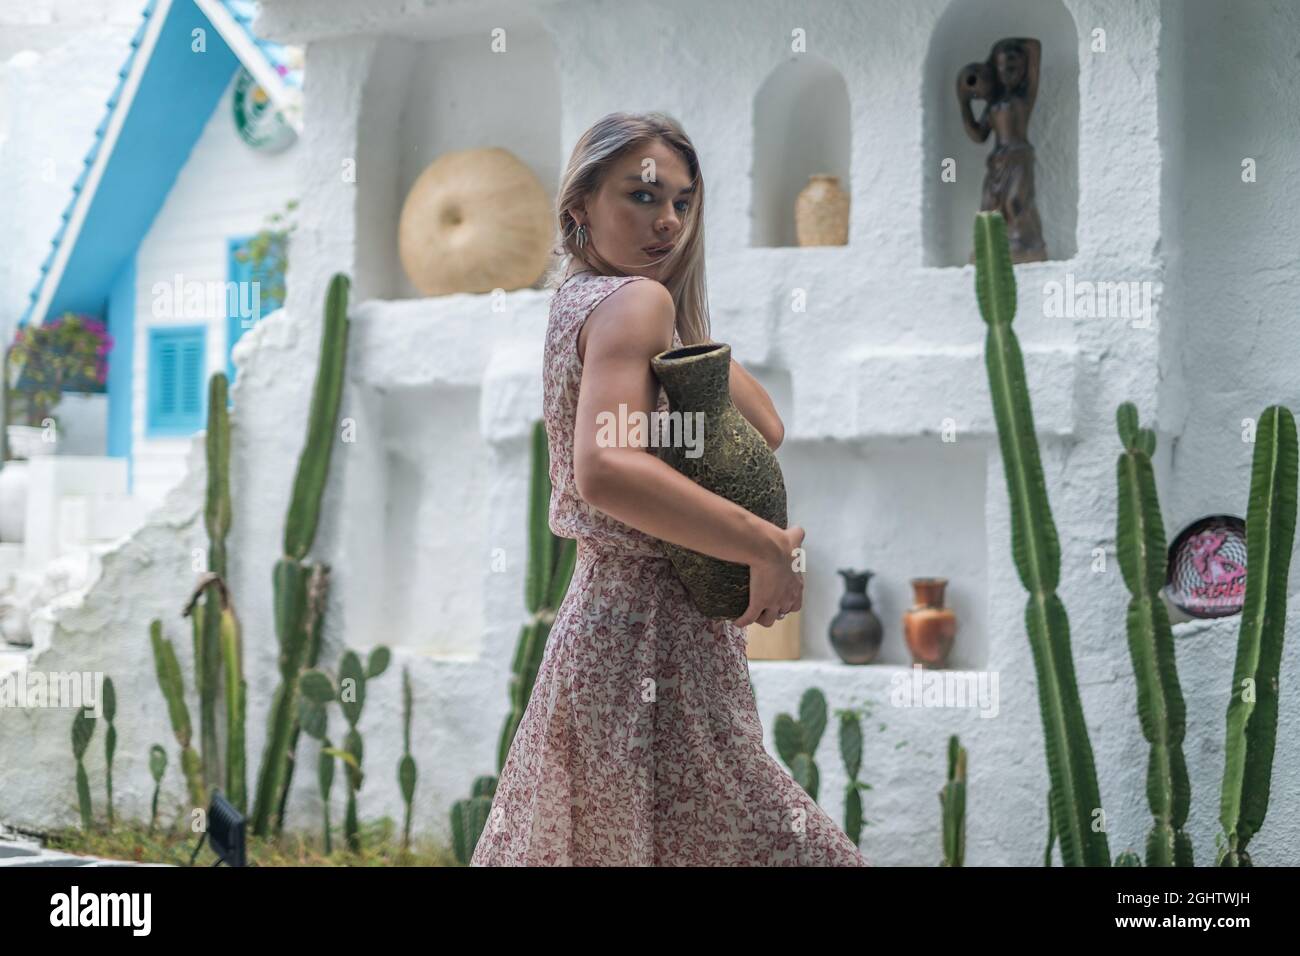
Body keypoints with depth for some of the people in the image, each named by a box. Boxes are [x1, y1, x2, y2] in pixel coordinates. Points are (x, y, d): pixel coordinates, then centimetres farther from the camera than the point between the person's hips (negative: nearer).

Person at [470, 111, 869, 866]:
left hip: (606, 606, 10)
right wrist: (769, 550, -25)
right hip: (653, 633, -10)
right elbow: (605, 470, -30)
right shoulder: (637, 300, -13)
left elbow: (764, 426, 14)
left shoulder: (580, 299, 16)